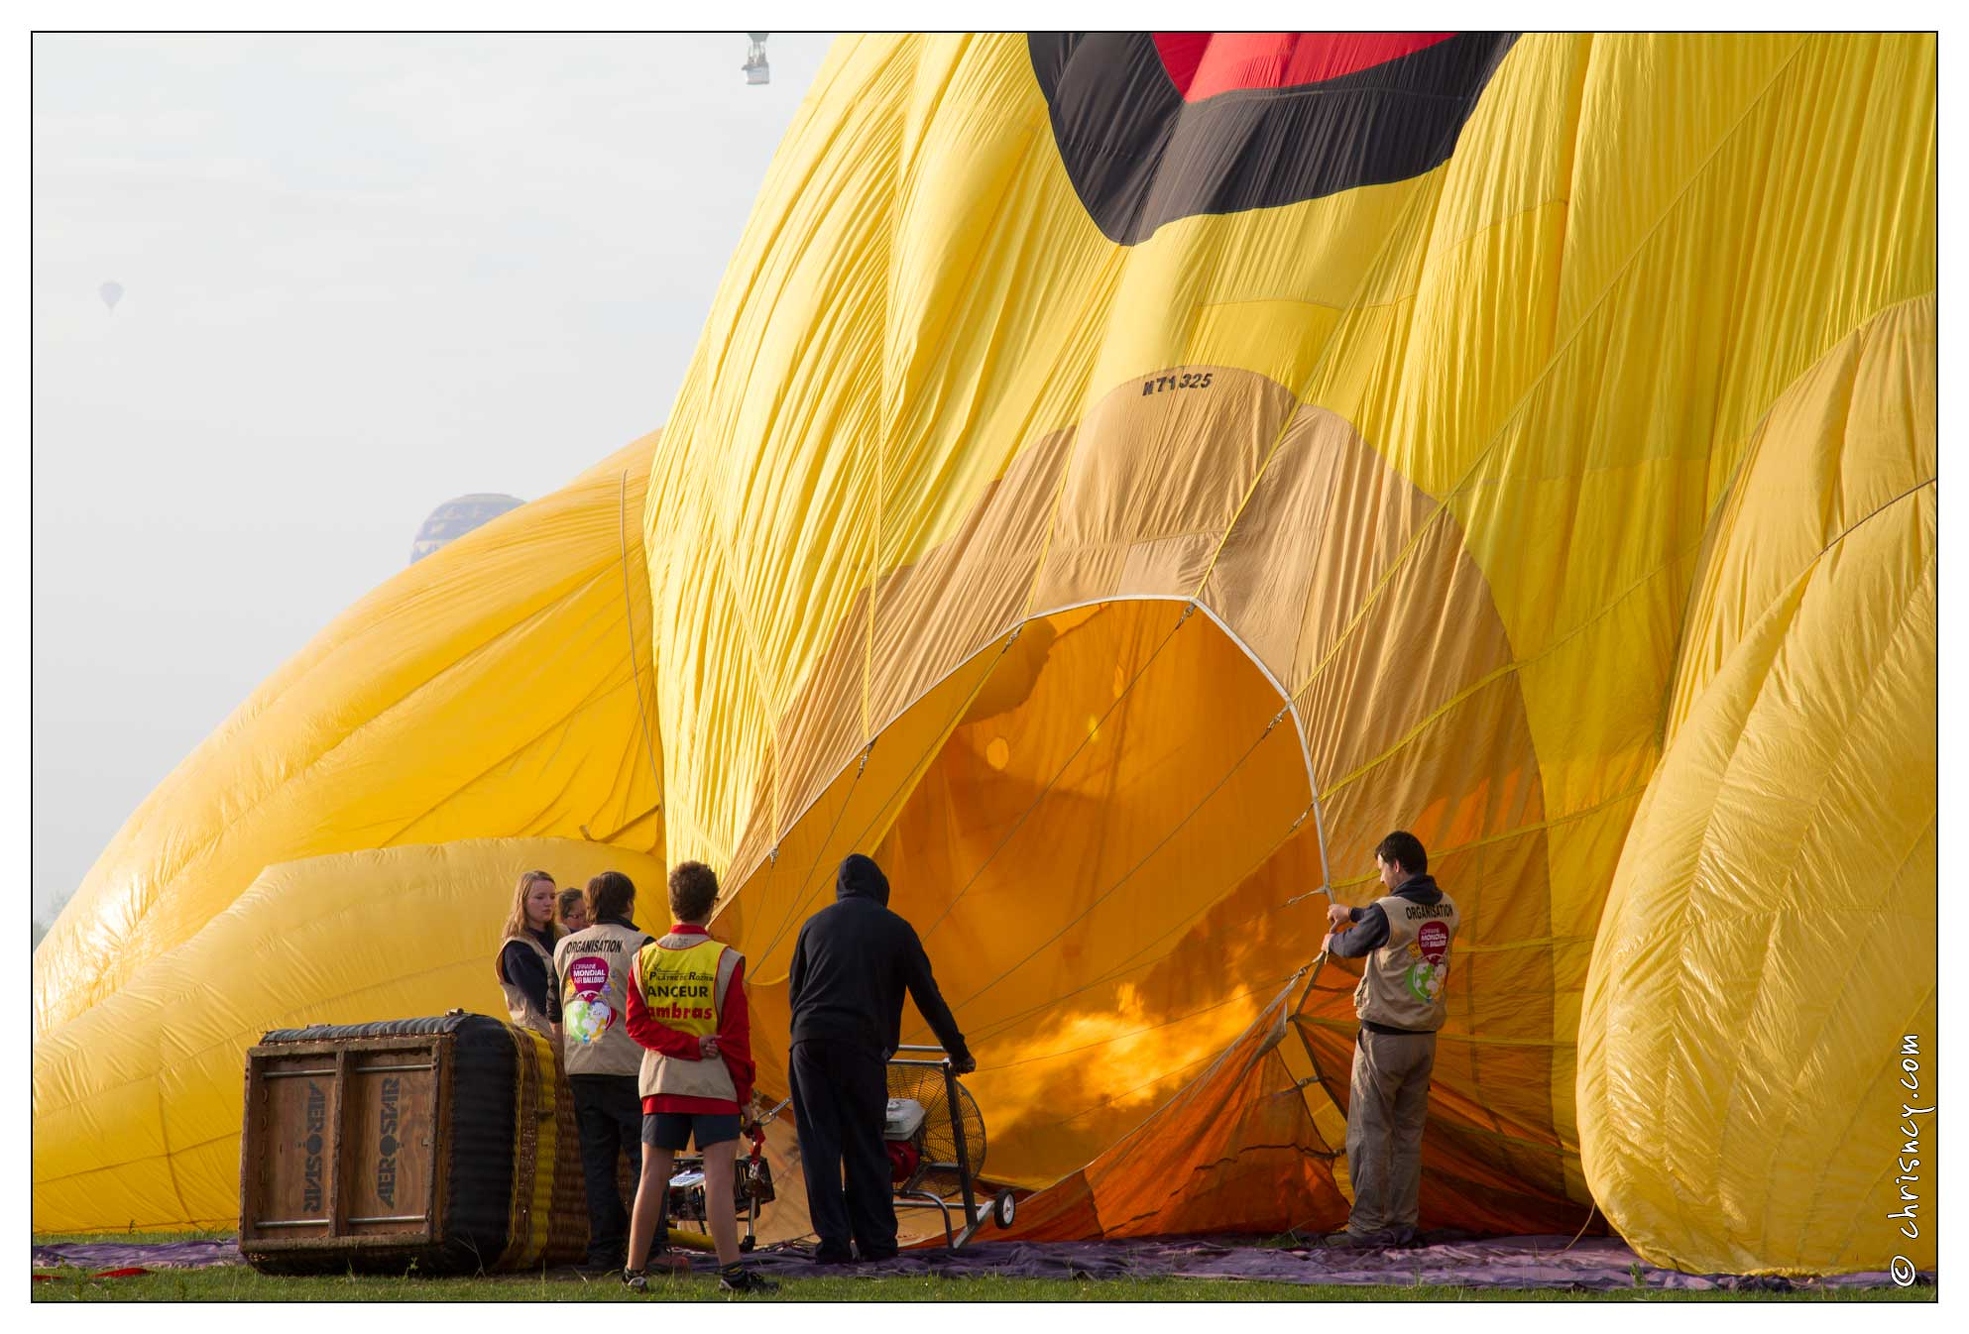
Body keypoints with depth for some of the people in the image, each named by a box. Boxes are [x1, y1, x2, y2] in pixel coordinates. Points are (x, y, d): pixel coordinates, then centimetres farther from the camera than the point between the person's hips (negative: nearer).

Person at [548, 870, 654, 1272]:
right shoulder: (638, 945, -7)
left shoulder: (565, 947, 11)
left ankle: (604, 1250, 6)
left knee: (595, 1160, 8)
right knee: (643, 1157, 0)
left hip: (580, 1070, 5)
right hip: (628, 1068, -5)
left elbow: (554, 1012, 18)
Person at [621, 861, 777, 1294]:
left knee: (653, 1174, 6)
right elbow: (736, 1032, -5)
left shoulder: (646, 958, 4)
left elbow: (637, 1023, -2)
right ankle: (730, 1270, -14)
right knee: (719, 1173, -7)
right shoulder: (725, 960, -6)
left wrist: (685, 1043, -8)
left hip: (660, 1080, 3)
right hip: (713, 1080, -3)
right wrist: (743, 1089, 3)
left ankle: (634, 1270, 10)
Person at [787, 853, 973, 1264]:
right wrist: (958, 1051, 20)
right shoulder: (895, 929, 9)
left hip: (809, 1043, 2)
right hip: (860, 1045, -2)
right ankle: (876, 1241, 6)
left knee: (819, 1145, 3)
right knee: (865, 1145, 5)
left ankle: (833, 1242, -2)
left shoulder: (816, 924, 16)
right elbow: (928, 995, 11)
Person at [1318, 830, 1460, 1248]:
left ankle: (1367, 1225, -2)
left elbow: (1353, 946, 0)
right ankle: (1402, 1224, 13)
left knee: (1369, 1132, -1)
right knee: (1409, 1132, 12)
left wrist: (1333, 941, 24)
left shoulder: (1387, 911, -17)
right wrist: (1353, 913, 34)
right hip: (1425, 1038, 7)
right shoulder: (1446, 908, 5)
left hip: (1383, 1037, -7)